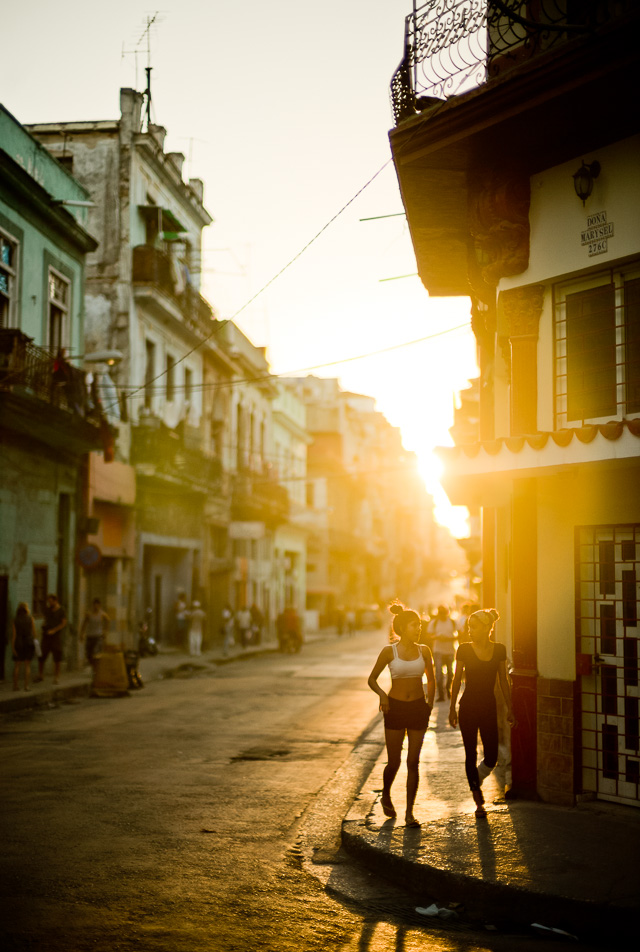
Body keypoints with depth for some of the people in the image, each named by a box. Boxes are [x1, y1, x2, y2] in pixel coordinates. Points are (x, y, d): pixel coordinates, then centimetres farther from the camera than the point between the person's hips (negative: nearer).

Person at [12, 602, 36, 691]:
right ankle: (26, 686, -3)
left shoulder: (15, 621, -3)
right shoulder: (30, 619, -4)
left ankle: (15, 685, 8)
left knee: (17, 665, 10)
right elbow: (34, 631, -1)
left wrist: (12, 647, -7)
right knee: (27, 665, 2)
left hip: (18, 644, 1)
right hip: (29, 644, -1)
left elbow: (13, 634, -8)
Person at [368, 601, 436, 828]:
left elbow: (431, 680, 16)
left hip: (418, 708, 2)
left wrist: (429, 704, 6)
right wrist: (382, 695, -15)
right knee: (394, 762, 3)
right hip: (395, 708, -2)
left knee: (413, 762, 2)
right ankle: (386, 796, 34)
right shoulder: (389, 652, -6)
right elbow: (372, 679, 2)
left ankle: (409, 813, 10)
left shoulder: (423, 651, 1)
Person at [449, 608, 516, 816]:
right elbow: (457, 680, 1)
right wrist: (452, 708, 0)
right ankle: (478, 800, 16)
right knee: (471, 754, 2)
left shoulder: (499, 650, 1)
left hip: (489, 706, 2)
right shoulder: (464, 649, -4)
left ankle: (475, 781, 29)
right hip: (468, 706, -2)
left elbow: (503, 681, 7)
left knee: (491, 756, -2)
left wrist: (509, 708, 6)